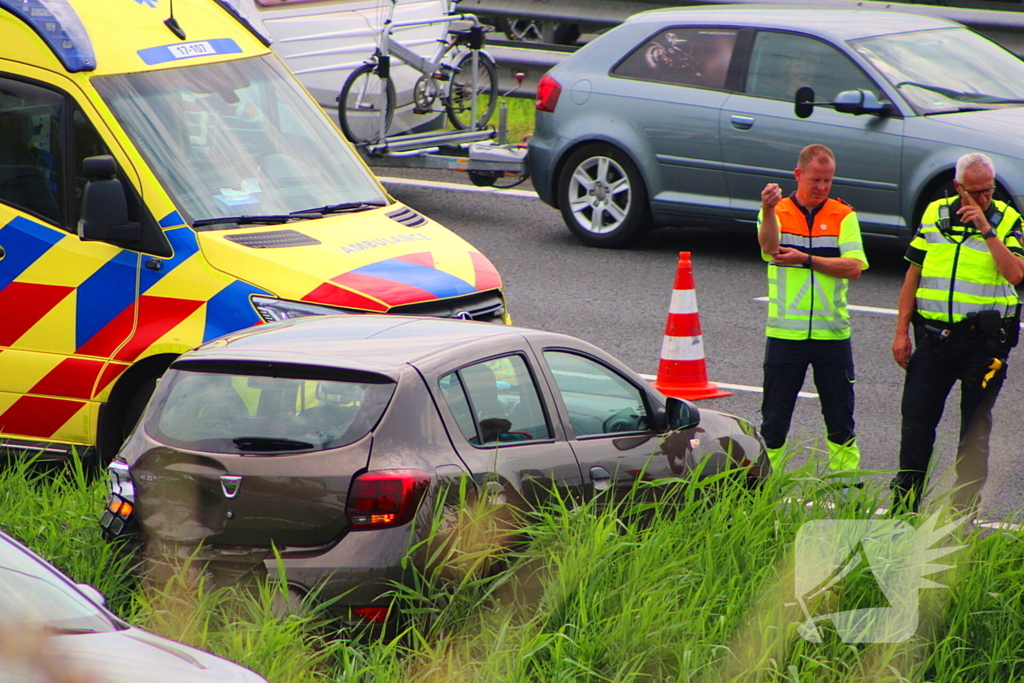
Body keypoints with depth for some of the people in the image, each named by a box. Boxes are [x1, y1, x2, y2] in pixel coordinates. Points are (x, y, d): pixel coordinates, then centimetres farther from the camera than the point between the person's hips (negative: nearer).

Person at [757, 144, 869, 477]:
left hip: (832, 333, 1)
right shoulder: (777, 212, 2)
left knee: (840, 418, 6)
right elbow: (768, 246, -21)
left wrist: (805, 259, -14)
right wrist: (769, 211, -39)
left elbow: (854, 267, -8)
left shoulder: (843, 216, 4)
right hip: (785, 333, -1)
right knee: (774, 418, 4)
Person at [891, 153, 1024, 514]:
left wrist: (986, 229, -19)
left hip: (983, 339, -3)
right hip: (933, 333, 3)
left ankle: (965, 506, 11)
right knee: (916, 420, 4)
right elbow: (914, 273, 12)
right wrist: (901, 331, 7)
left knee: (976, 429, 4)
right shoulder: (935, 214, 8)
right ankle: (904, 504, 14)